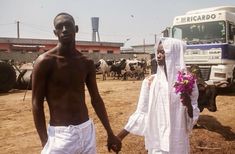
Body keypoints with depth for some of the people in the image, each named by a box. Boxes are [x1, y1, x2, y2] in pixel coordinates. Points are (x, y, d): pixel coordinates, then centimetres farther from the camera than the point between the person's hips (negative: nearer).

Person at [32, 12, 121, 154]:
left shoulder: (87, 63, 4)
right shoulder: (45, 61, -10)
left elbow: (96, 99, 10)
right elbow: (37, 104, -8)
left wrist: (110, 133, 11)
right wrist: (45, 142, -13)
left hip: (87, 130, 5)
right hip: (60, 134, -4)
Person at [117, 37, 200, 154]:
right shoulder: (150, 81, -5)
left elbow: (193, 117, -1)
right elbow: (141, 112, -1)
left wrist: (189, 105, -22)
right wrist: (120, 135, -4)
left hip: (178, 141, 0)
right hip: (156, 140, 0)